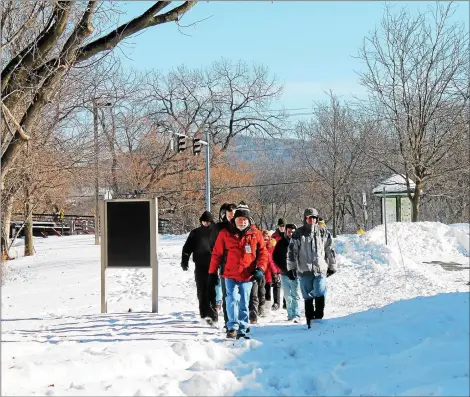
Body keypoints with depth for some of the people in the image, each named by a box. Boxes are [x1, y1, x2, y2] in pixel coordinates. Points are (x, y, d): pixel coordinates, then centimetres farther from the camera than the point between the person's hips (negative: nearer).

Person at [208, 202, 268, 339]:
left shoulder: (256, 234, 3)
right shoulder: (225, 233, 0)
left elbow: (263, 253, 5)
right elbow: (216, 254, 4)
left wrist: (260, 269, -9)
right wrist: (212, 272, 3)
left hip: (248, 276, 1)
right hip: (230, 275, -1)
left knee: (244, 304, 8)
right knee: (232, 299, -17)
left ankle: (242, 330, 17)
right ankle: (232, 327, -11)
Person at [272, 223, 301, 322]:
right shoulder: (281, 243, 5)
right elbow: (275, 256, 11)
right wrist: (281, 267, 2)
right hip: (284, 273, 4)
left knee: (295, 295, -7)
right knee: (287, 296, 10)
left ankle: (296, 315, -8)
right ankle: (290, 315, 17)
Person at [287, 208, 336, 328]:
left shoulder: (324, 233, 8)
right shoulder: (298, 234, 4)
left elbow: (330, 250, 14)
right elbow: (291, 251, 5)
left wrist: (332, 266, 15)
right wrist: (291, 268, 1)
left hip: (320, 269, 0)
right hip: (304, 270, 0)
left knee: (320, 293, -16)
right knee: (308, 297, 4)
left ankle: (319, 316, -3)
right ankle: (310, 320, 13)